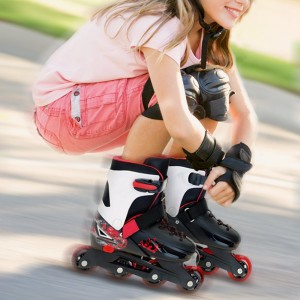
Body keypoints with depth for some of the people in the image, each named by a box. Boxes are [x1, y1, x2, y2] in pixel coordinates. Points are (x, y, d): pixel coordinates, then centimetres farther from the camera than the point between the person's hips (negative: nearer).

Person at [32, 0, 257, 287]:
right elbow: (180, 125, -37)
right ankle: (116, 223, -20)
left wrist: (235, 165, -18)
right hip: (60, 110, -8)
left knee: (212, 87, -6)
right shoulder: (163, 26, -28)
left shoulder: (208, 34, -1)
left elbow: (245, 113, 1)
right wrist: (218, 159, -18)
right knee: (180, 89, -29)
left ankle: (183, 208, 3)